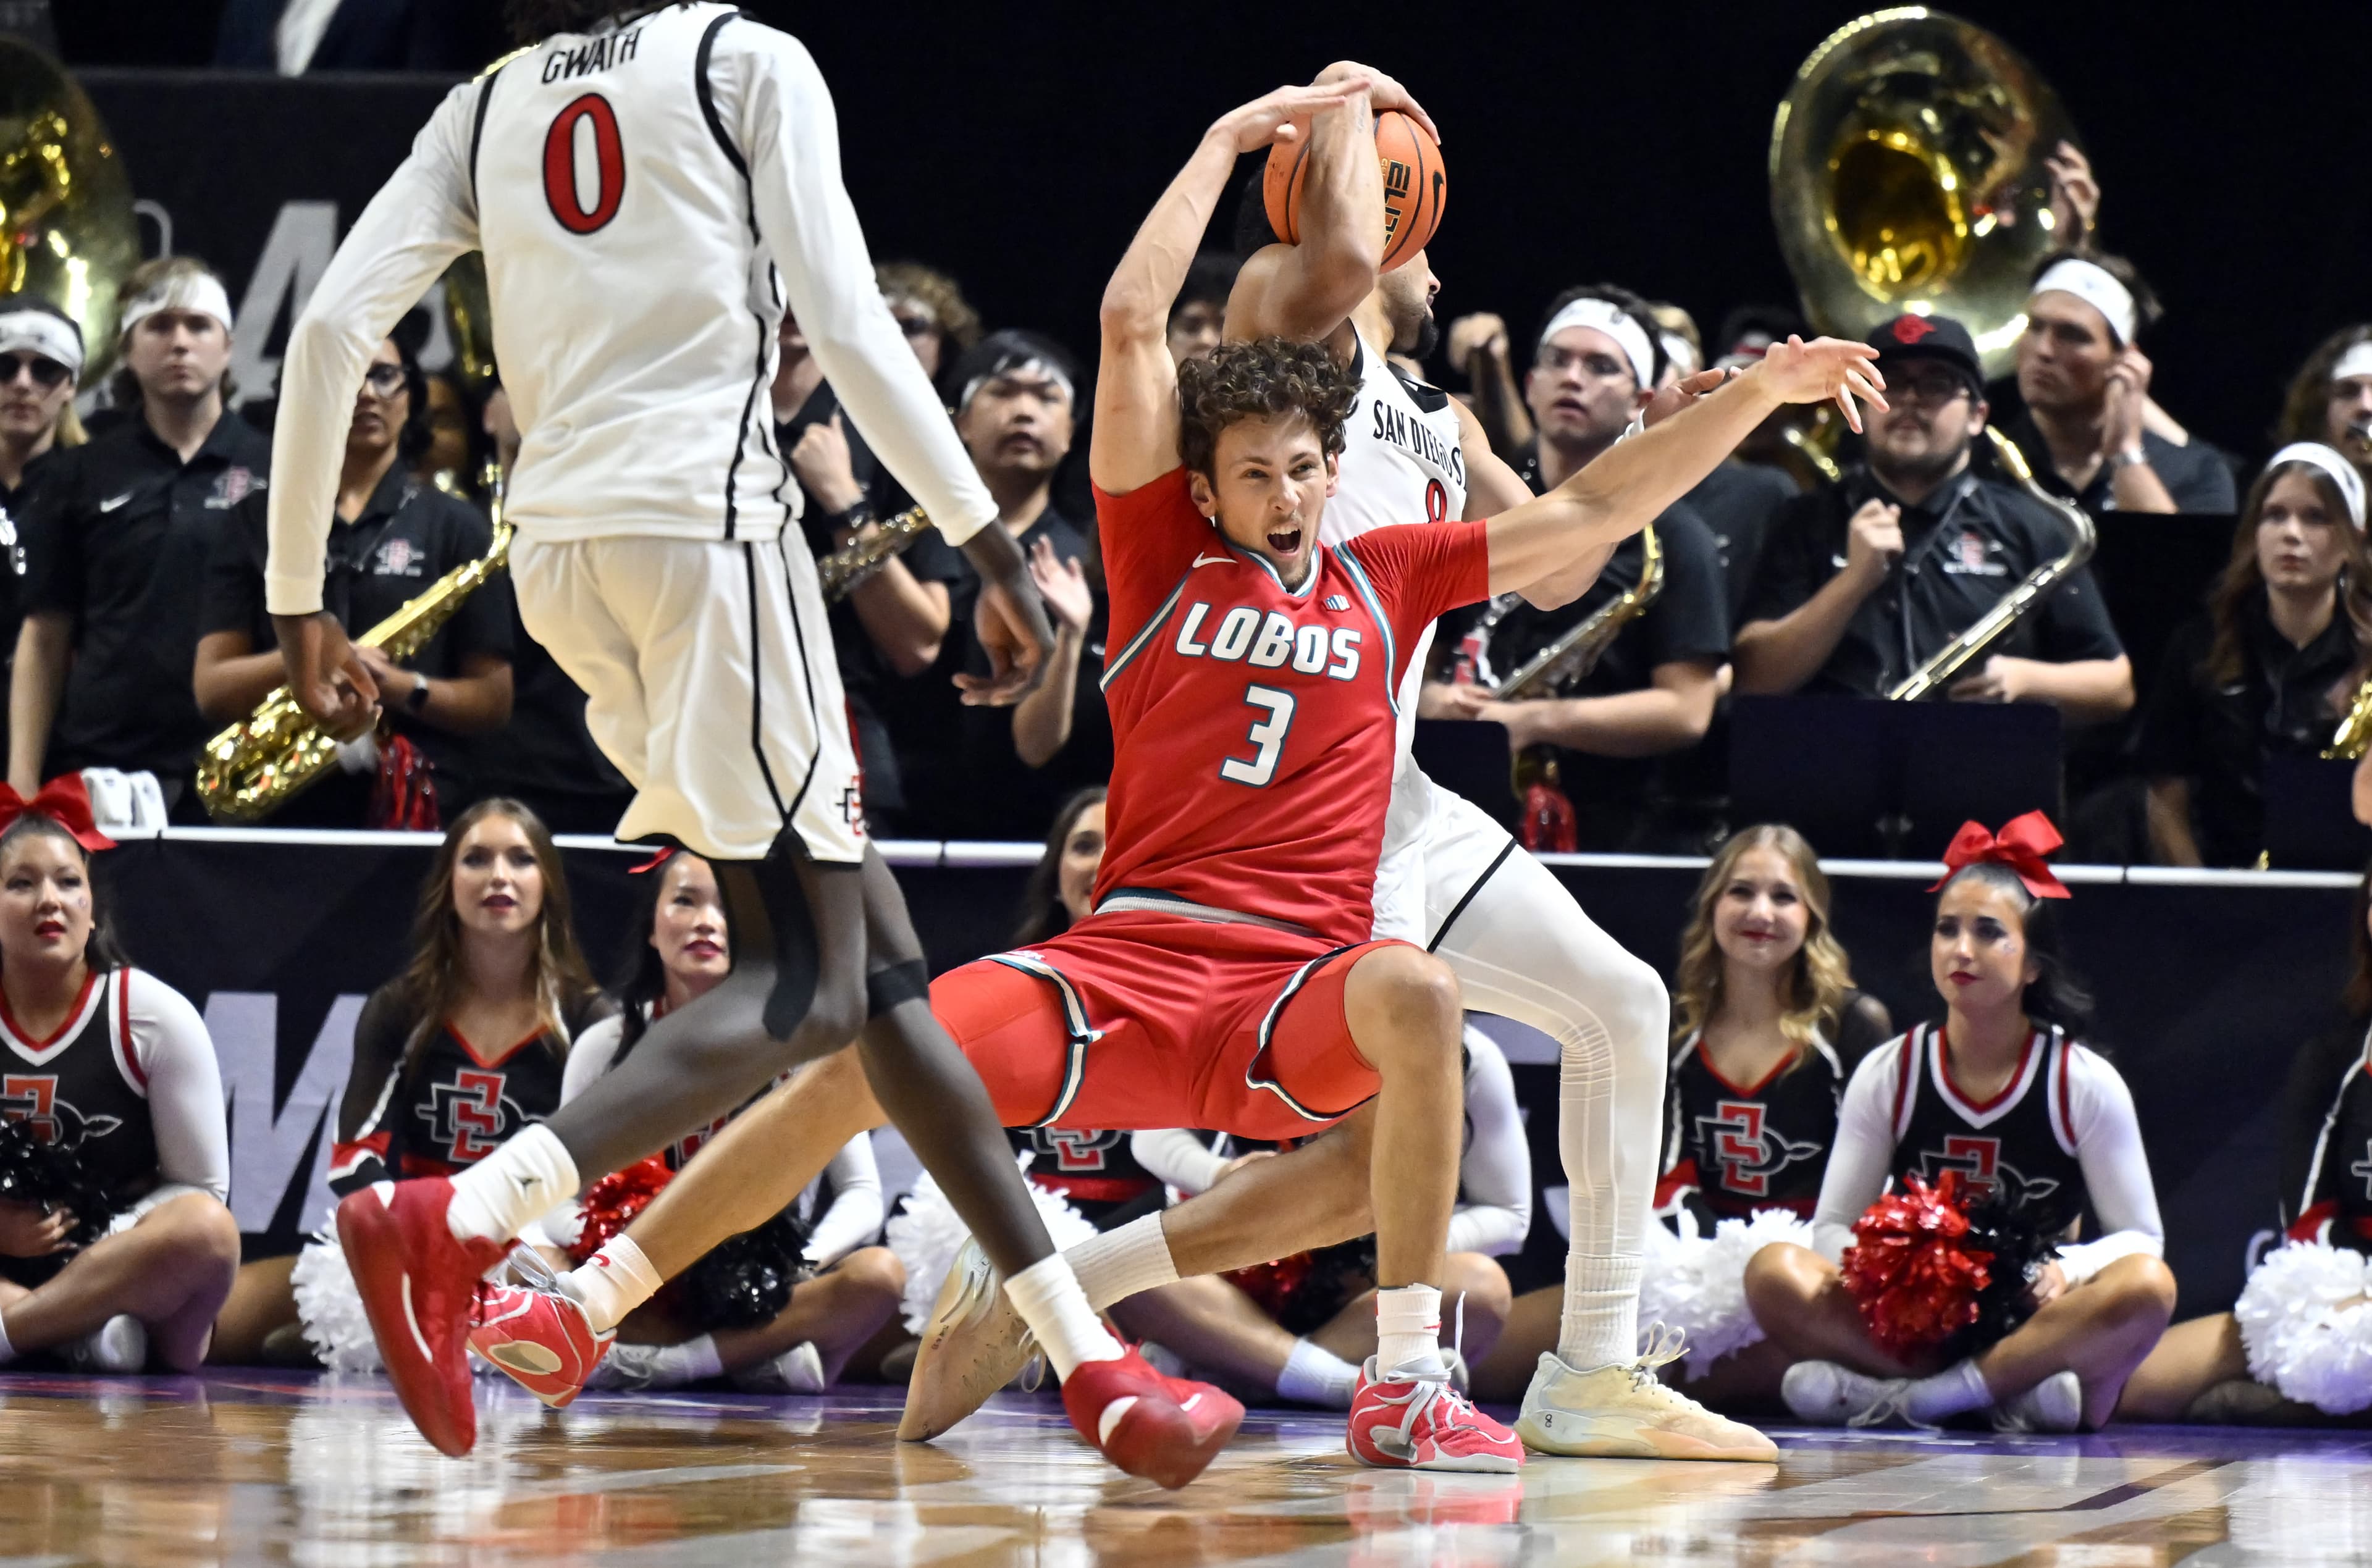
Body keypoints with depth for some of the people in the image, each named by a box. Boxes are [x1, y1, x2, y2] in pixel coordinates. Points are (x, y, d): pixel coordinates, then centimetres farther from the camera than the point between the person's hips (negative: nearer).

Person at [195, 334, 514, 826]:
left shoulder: (453, 526, 9)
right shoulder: (255, 523, 12)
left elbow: (493, 700, 7)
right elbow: (212, 688, 6)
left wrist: (403, 687, -12)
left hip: (417, 808, -1)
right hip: (278, 810, 1)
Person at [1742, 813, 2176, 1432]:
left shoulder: (2086, 1084, 1)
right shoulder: (1887, 1075, 6)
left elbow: (2140, 1241, 1)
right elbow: (1834, 1226, 7)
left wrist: (2067, 1268, -22)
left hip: (2036, 1323, -1)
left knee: (2149, 1287, -32)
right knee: (1775, 1272, -25)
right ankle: (2018, 1391, -30)